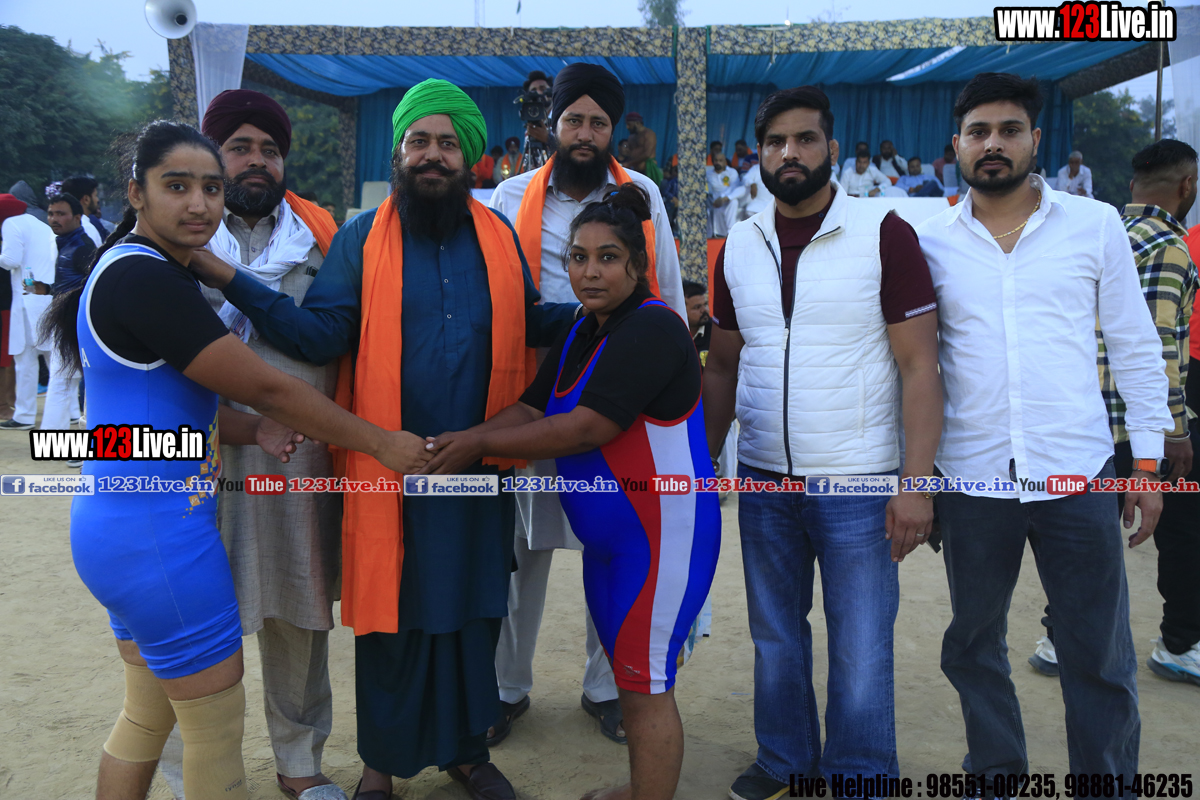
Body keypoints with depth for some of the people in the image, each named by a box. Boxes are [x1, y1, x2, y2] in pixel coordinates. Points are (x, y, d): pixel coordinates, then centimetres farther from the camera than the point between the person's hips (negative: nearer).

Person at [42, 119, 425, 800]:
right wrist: (383, 444, -12)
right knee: (217, 725, 5)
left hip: (120, 526, 10)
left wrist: (252, 430, -2)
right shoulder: (146, 279, -20)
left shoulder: (132, 270, 12)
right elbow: (265, 386, -20)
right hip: (158, 536, -10)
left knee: (148, 713, 22)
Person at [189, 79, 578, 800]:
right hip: (388, 467, -2)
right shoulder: (362, 239, 0)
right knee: (389, 614, 8)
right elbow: (319, 334, -8)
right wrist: (230, 280, -16)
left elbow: (528, 322, 16)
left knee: (472, 612, 13)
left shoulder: (500, 236, 8)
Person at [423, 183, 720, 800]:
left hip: (663, 534, -9)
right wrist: (460, 440, -12)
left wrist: (479, 444, -18)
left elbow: (586, 429, -25)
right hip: (608, 535, 9)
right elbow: (530, 409, 4)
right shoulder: (582, 333, 11)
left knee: (645, 687, 1)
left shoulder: (651, 328, -19)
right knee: (628, 674, 21)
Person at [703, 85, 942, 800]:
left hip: (857, 484, -4)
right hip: (763, 481, 4)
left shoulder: (885, 234, -7)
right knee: (775, 638, 17)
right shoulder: (738, 247, 6)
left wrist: (917, 482, -15)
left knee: (861, 651, 6)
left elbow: (919, 365, -9)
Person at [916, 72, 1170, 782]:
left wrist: (1147, 462, 2)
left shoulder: (1095, 225, 3)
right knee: (974, 646, 14)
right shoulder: (932, 242, 4)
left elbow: (1137, 348, 6)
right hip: (972, 481, 1)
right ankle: (997, 772, 36)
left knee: (1101, 657, 6)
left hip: (1078, 475, -1)